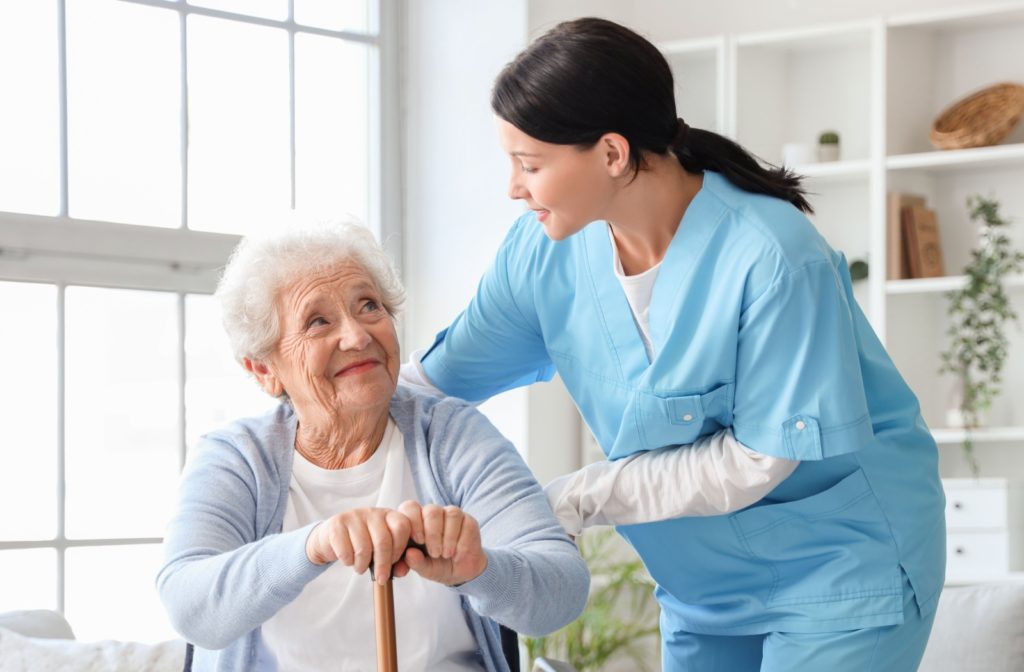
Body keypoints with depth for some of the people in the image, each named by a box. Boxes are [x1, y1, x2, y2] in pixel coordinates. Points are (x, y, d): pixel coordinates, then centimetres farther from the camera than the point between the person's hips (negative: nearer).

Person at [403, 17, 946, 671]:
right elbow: (439, 379, 1)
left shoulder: (773, 259, -28)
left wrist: (571, 500, -19)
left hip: (842, 574, -6)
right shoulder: (543, 250, -8)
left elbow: (760, 458, -22)